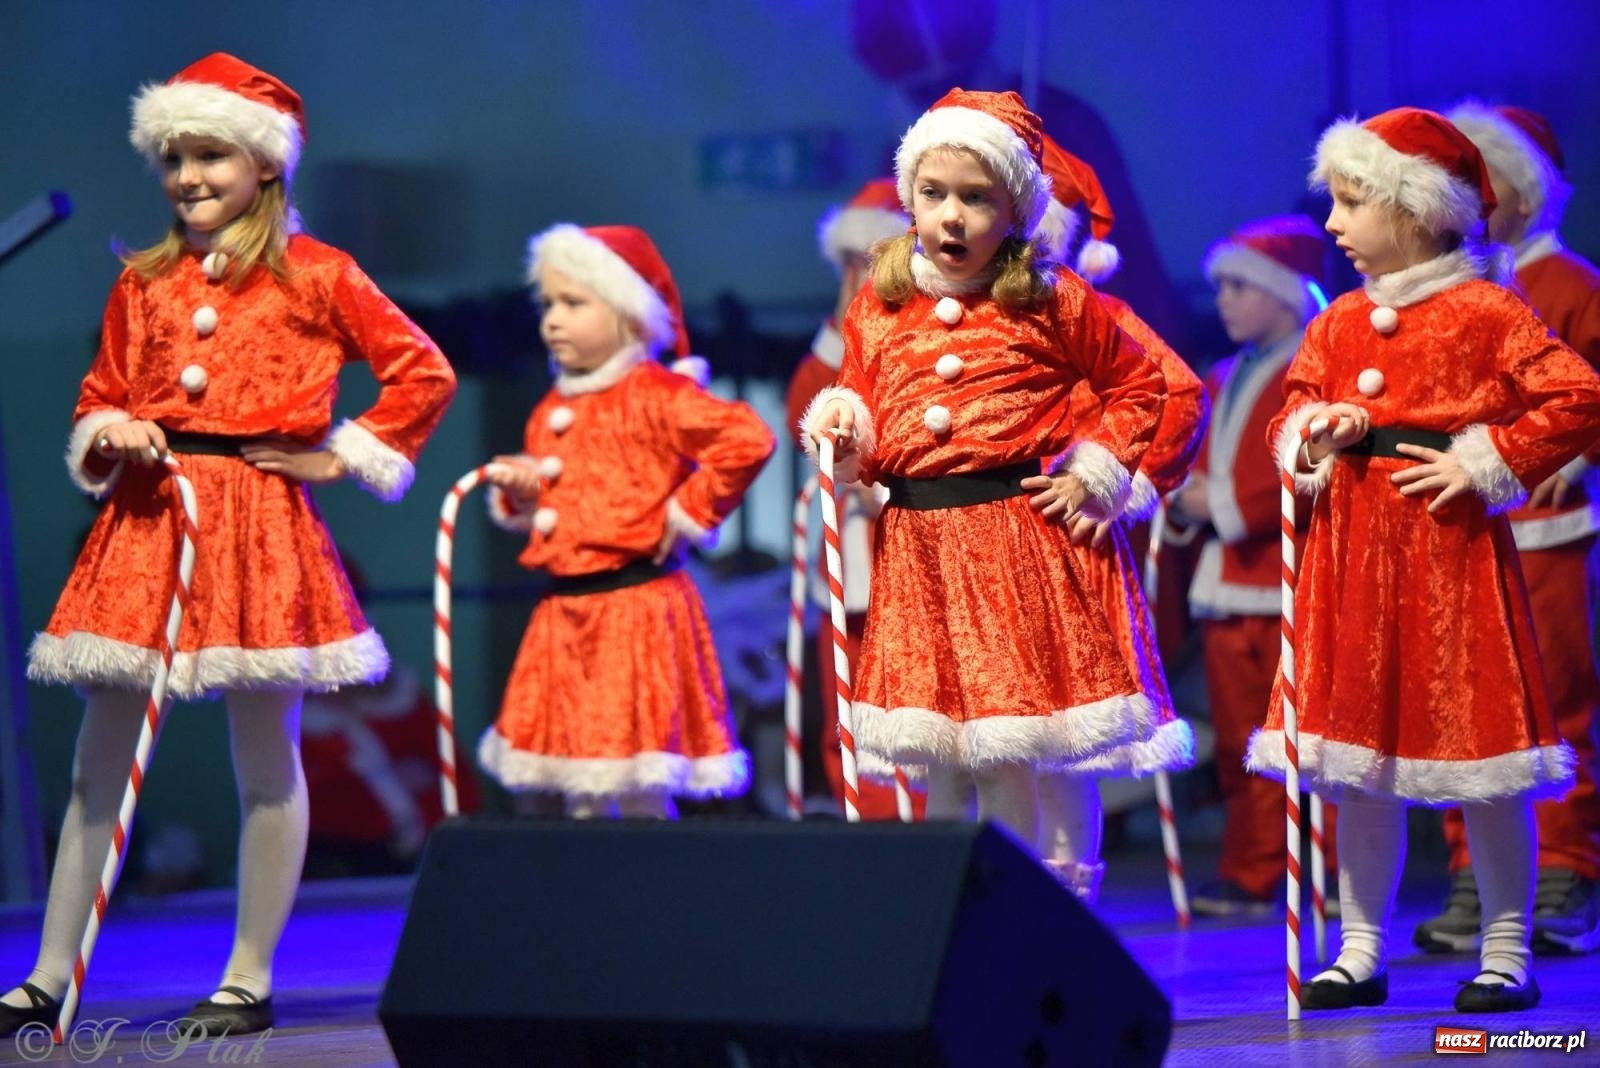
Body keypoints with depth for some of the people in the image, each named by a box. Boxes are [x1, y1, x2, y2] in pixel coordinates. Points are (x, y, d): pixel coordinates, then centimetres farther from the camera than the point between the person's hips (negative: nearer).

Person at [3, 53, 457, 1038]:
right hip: (148, 517, 3)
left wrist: (343, 456, -1)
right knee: (100, 758, 4)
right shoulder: (145, 281, 12)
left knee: (266, 758, 2)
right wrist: (109, 436, -5)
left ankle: (251, 979, 11)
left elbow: (425, 373, 3)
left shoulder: (314, 275, 1)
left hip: (259, 522, -3)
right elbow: (98, 400, 16)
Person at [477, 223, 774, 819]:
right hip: (564, 608, 8)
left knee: (639, 785, -7)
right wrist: (517, 492, 7)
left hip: (636, 606, -8)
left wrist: (686, 513, -15)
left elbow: (748, 439, -22)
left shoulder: (655, 398, -10)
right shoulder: (551, 412, 15)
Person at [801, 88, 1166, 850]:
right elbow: (860, 415, 16)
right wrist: (840, 430, -6)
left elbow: (1138, 386, 10)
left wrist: (1091, 474, 2)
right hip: (913, 544, 4)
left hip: (1011, 536, -3)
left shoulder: (1051, 305, 0)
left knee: (1006, 759, -5)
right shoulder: (877, 310, 8)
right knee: (936, 757, 8)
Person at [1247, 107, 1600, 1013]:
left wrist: (1481, 463, -13)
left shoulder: (1485, 312, -8)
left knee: (1482, 763, -1)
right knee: (1362, 769, 9)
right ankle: (1362, 951, 17)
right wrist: (1316, 433, -3)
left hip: (1450, 546, -6)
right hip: (1352, 547, 6)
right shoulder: (1338, 323, 11)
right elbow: (1294, 410, 20)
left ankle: (1508, 954, 8)